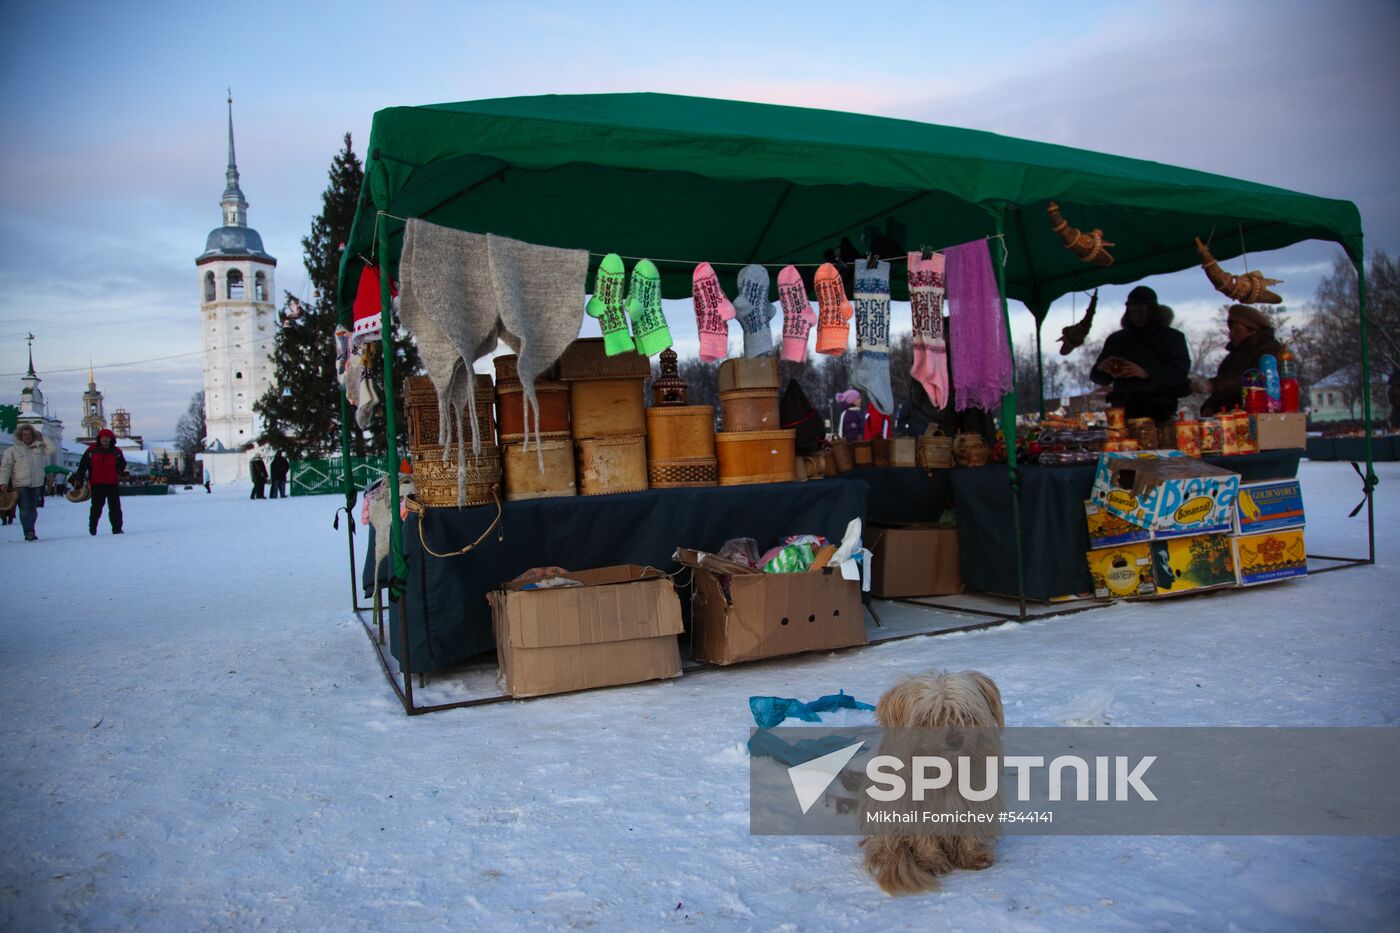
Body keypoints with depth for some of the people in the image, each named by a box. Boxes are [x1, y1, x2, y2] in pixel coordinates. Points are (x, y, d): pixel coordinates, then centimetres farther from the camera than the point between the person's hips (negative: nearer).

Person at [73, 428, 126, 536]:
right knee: (96, 507, 6)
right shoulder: (91, 451, 2)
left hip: (113, 484, 1)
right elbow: (83, 465, 4)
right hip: (97, 484, -1)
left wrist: (119, 472, -5)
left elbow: (122, 464, 14)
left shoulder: (116, 452, 4)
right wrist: (78, 479, 1)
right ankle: (92, 527, 19)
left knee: (115, 507, 1)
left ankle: (117, 528, 4)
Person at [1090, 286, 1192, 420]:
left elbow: (1180, 371, -6)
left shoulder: (1173, 338, 9)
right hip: (1124, 412, 2)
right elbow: (1098, 378, 17)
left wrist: (1146, 373, -21)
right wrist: (1101, 368, -8)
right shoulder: (1116, 340, 17)